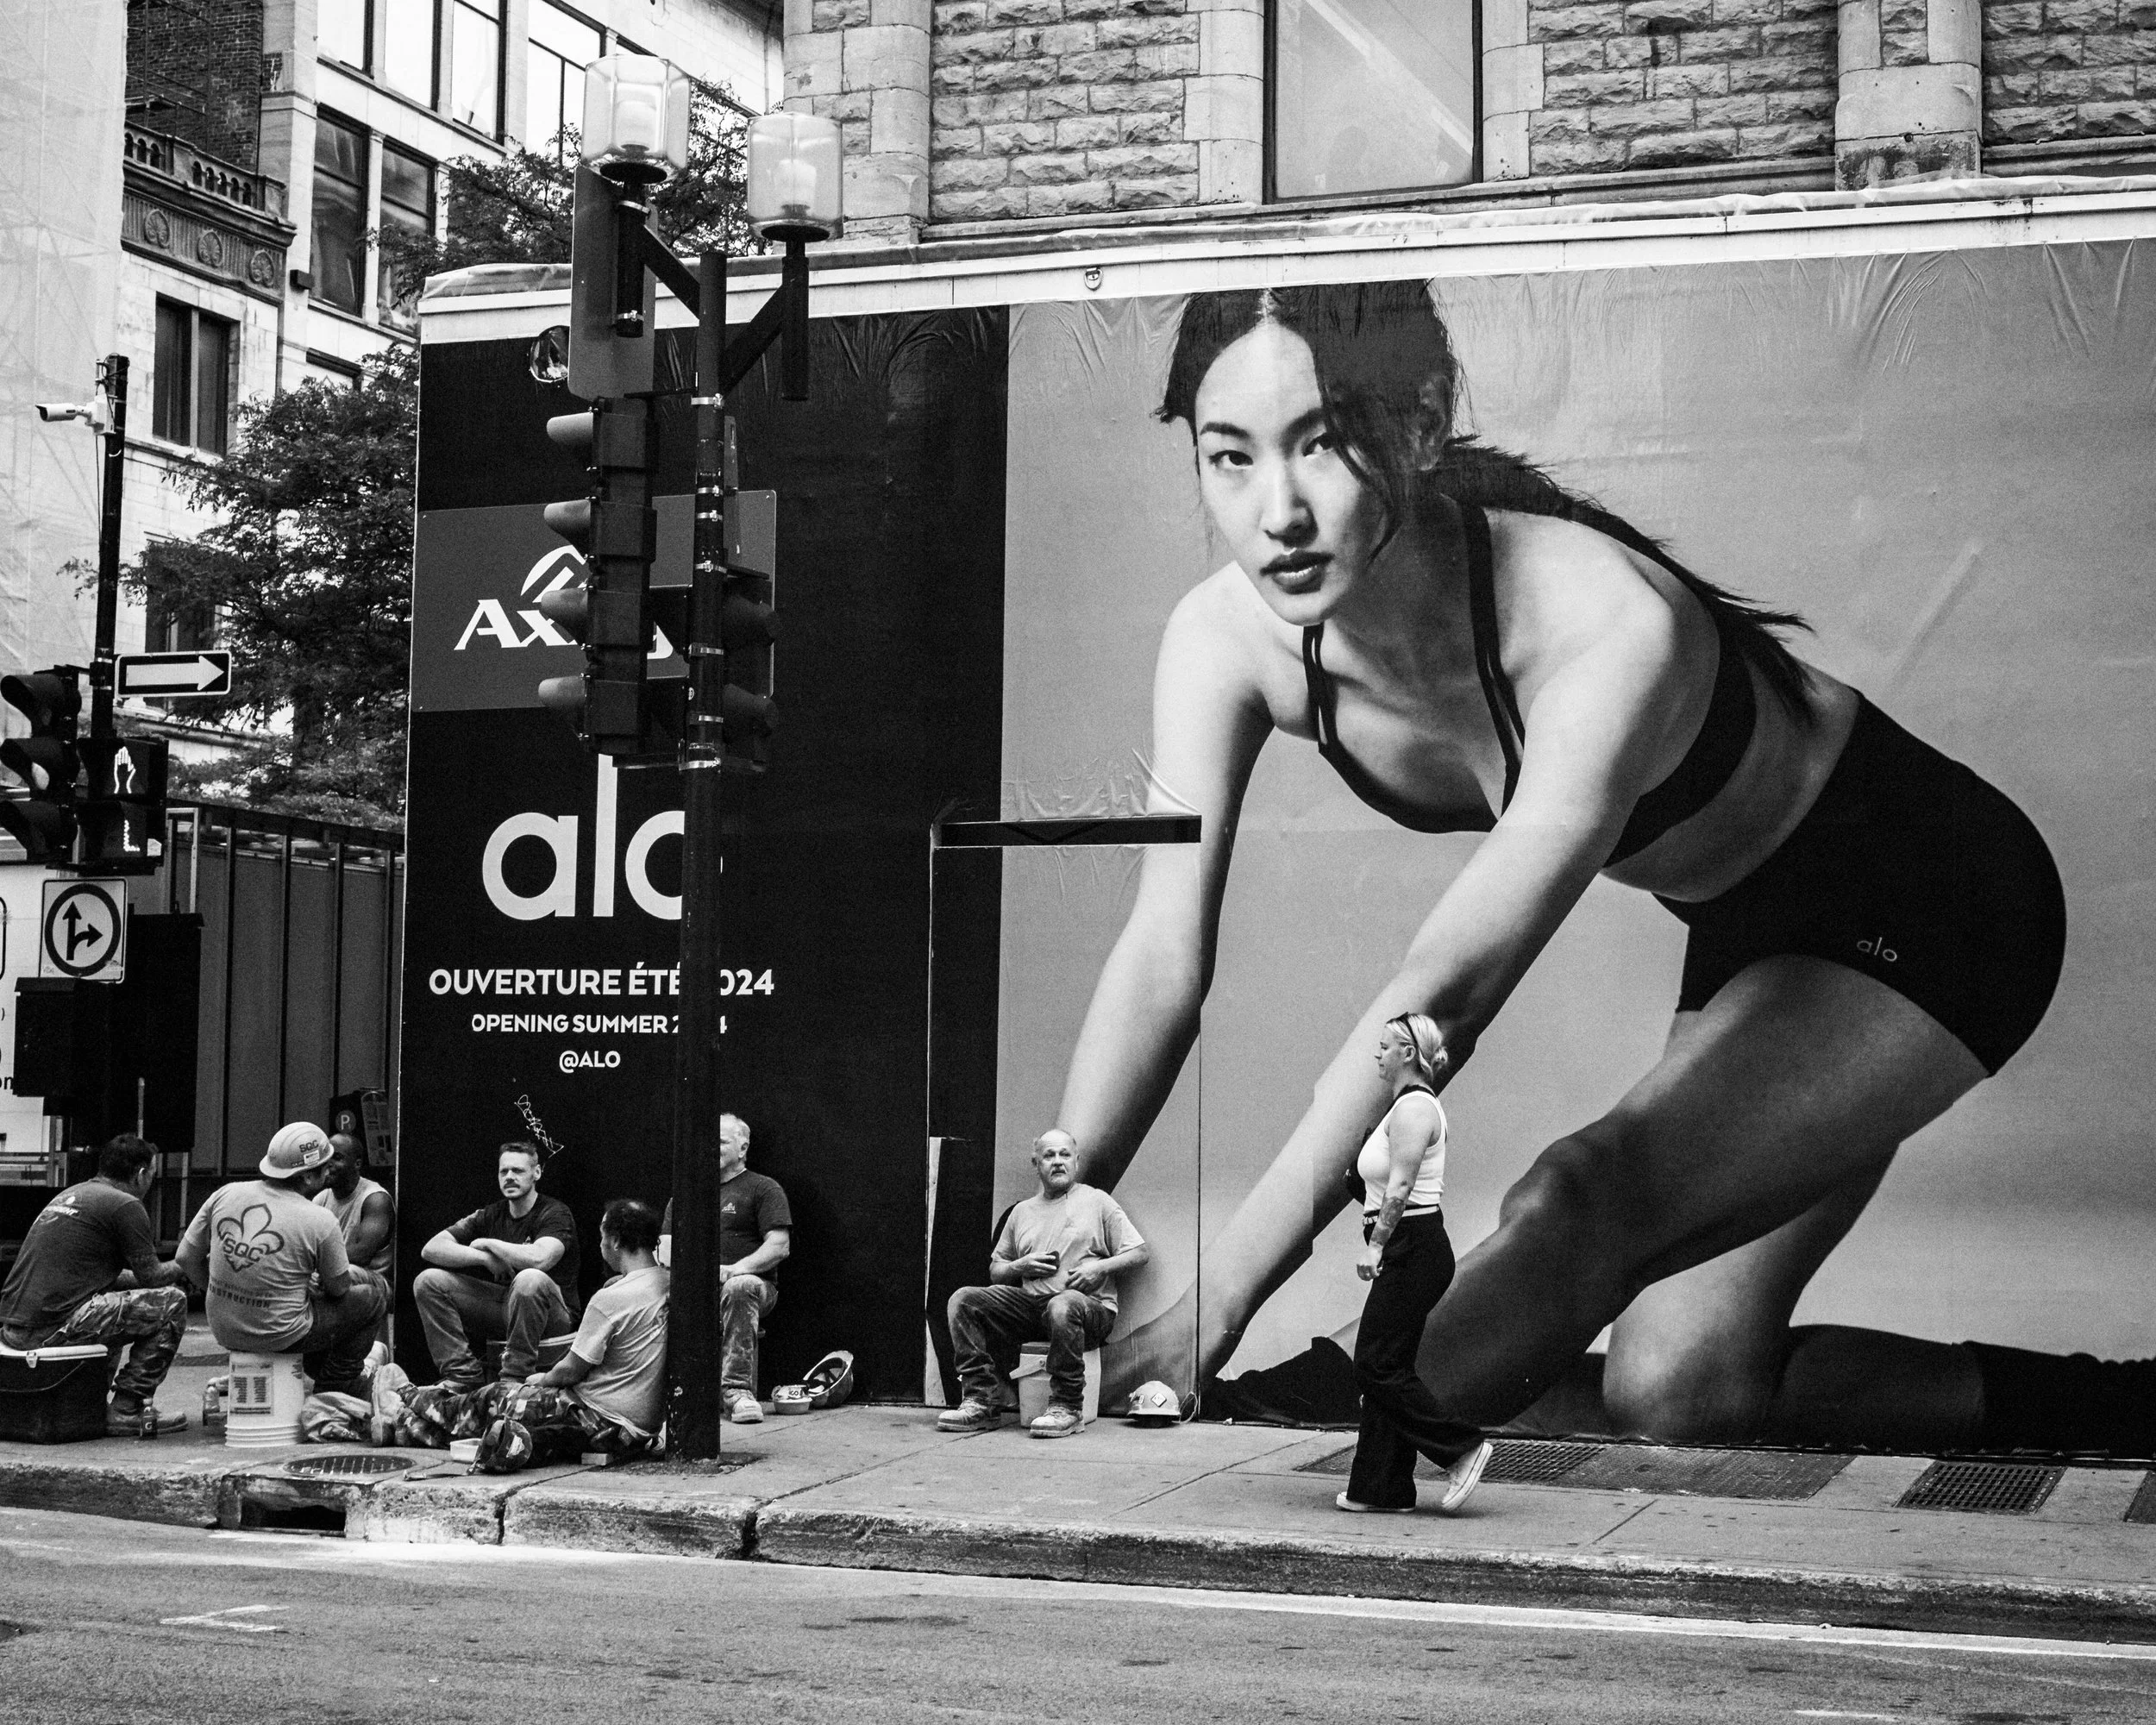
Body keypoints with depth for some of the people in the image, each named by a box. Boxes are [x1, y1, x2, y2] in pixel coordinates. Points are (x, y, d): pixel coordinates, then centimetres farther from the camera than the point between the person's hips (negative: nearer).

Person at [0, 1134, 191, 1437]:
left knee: (114, 1303, 34)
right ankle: (126, 1411, -1)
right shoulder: (125, 1205, -4)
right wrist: (179, 1269, 22)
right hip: (54, 1327, -9)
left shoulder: (69, 1194, 22)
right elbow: (151, 1276, -1)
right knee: (171, 1302, -2)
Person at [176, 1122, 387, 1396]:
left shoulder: (225, 1195, -4)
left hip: (223, 1331, 6)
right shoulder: (320, 1221, -16)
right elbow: (338, 1289, -3)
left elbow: (186, 1258, 3)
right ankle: (333, 1390, 20)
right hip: (281, 1337, -6)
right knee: (374, 1293, 13)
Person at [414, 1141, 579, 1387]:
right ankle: (462, 1373, -12)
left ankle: (515, 1376, -28)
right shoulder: (491, 1215, 8)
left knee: (530, 1279, -39)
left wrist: (487, 1244, -13)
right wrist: (485, 1257, -15)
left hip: (552, 1314, -6)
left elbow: (539, 1259, -30)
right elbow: (431, 1249, 0)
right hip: (501, 1306, 6)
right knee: (428, 1281, -6)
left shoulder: (555, 1214, -8)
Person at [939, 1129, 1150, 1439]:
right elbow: (995, 1272, 23)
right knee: (964, 1300, -14)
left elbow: (1141, 1251, 6)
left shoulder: (1097, 1201, 10)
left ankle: (1067, 1408, -28)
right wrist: (1021, 1266, 1)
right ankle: (984, 1403, -18)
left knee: (1063, 1306, -41)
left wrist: (1100, 1267, -9)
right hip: (1029, 1303, 5)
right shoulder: (1022, 1211, 21)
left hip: (1092, 1305, -5)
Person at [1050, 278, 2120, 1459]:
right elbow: (1163, 957, -21)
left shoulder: (1605, 627, -39)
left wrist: (1214, 1305, -48)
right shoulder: (1227, 638, -20)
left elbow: (1445, 992, -45)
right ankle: (2098, 1417, 18)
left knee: (1586, 1205, -30)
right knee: (1680, 1387, 1)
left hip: (1927, 905, -7)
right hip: (1751, 926, 7)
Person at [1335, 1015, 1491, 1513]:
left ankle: (1461, 1452, -3)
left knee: (1377, 1366, -7)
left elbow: (1401, 1186, -21)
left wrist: (1375, 1245, -21)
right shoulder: (1410, 1104, 17)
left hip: (1411, 1249, -11)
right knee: (1384, 1368, 10)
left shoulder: (1413, 1107, -15)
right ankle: (1382, 1488, 13)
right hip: (1408, 1252, 11)